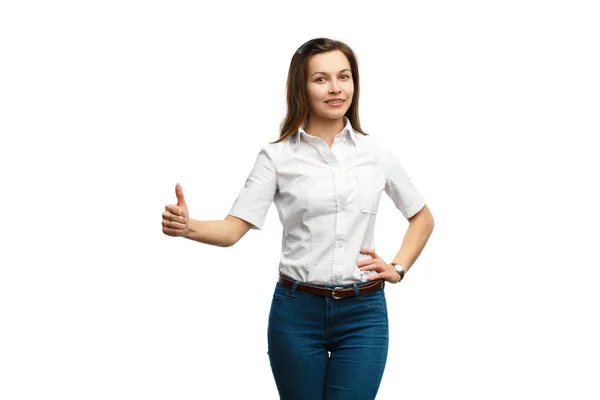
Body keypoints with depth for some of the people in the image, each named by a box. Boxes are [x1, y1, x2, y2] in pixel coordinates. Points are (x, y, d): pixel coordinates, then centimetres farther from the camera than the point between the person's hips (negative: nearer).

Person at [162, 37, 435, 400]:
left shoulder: (377, 153, 3)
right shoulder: (277, 156, -3)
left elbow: (423, 217, 16)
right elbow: (234, 228, -11)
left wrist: (398, 268, 3)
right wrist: (186, 226, -29)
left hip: (364, 314, 1)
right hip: (297, 311, -1)